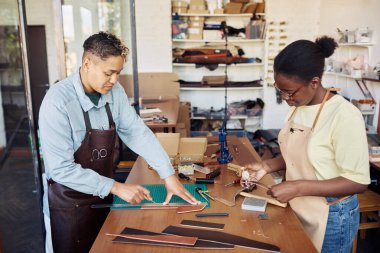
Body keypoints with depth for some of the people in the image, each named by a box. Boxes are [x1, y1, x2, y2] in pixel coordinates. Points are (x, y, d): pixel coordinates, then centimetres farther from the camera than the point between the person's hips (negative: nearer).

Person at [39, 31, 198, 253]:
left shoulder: (115, 92, -7)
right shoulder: (58, 101, -25)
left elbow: (137, 133, -6)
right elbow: (61, 168, -26)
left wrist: (169, 175, -14)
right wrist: (116, 187, -26)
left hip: (103, 197, 5)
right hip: (69, 205, -5)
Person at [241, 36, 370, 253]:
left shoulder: (344, 115, -24)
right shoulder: (297, 107, -1)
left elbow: (358, 181, -22)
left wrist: (298, 187, -27)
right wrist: (267, 166, -6)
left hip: (330, 217, -6)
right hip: (296, 209, 7)